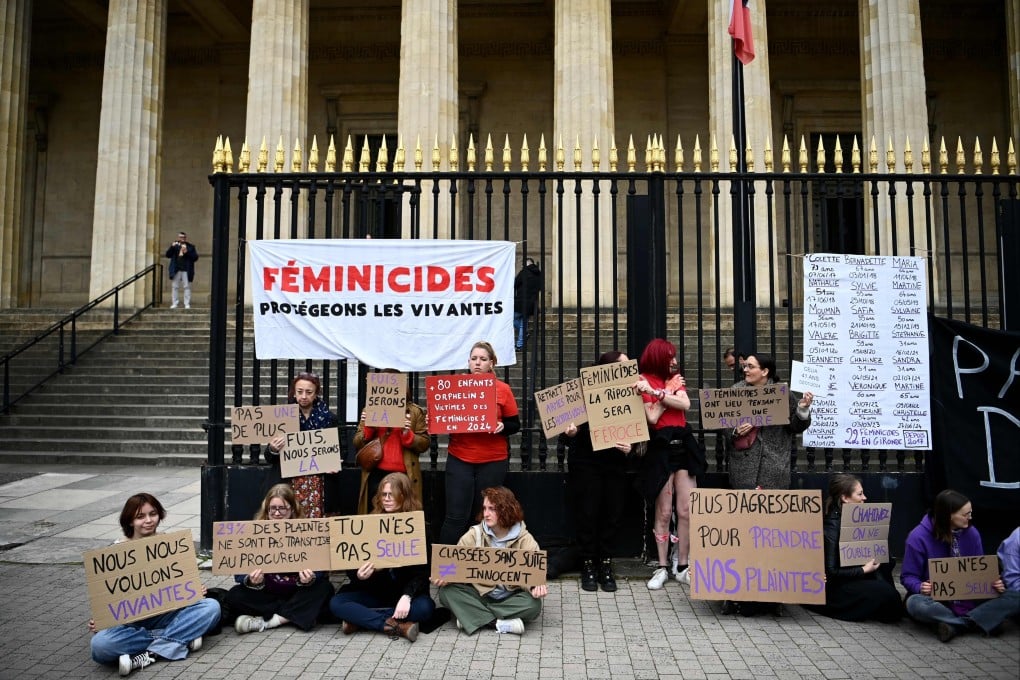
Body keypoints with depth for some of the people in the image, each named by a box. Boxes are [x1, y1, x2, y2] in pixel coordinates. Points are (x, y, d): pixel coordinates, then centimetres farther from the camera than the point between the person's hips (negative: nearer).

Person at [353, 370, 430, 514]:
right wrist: (367, 428, -8)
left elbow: (424, 444, 2)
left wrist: (407, 434, -15)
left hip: (404, 475, -1)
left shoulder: (415, 411, 5)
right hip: (376, 474, 2)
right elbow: (357, 444, 9)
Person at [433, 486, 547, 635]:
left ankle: (472, 616, -19)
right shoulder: (474, 534, -3)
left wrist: (538, 586, -36)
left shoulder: (524, 539, -6)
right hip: (479, 593, 1)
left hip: (510, 597, -1)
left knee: (533, 605, -32)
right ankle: (497, 623, -24)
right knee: (446, 591, -24)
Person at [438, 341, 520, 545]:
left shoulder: (502, 389, 3)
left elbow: (515, 424, 4)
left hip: (493, 461, 0)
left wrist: (502, 427, -16)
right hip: (459, 460, 0)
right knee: (456, 517, -4)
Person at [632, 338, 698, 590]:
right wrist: (668, 391, -6)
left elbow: (685, 404, -5)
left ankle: (682, 567, 13)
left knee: (688, 512, 2)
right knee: (663, 513, 1)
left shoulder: (675, 379, 14)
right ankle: (662, 567, 12)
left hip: (683, 445, 5)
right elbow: (652, 418, -12)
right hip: (661, 448, -5)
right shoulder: (644, 382, -2)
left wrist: (656, 392, -15)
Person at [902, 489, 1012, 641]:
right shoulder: (919, 536, -13)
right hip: (935, 598, -4)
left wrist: (995, 583, -12)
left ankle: (955, 625, -26)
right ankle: (975, 621, -22)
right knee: (915, 604, -38)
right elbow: (908, 576, -7)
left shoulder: (971, 533, 1)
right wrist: (920, 587, -29)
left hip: (968, 598, 4)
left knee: (1009, 601, -20)